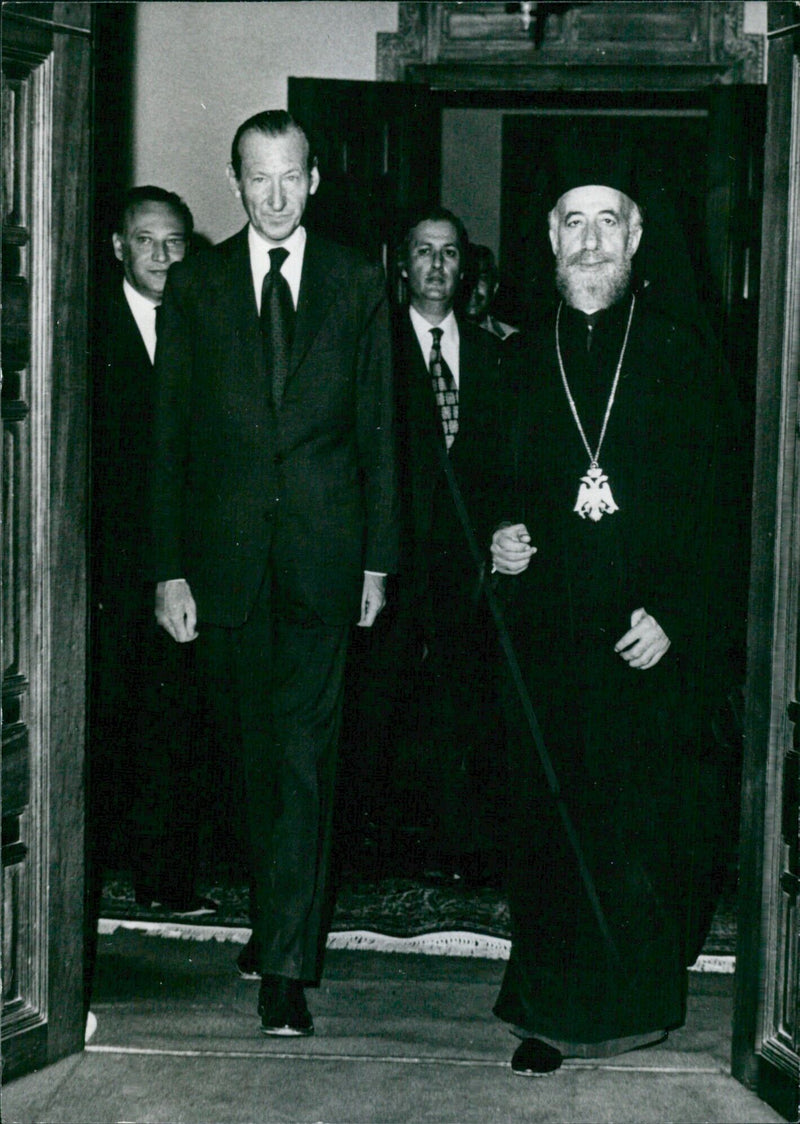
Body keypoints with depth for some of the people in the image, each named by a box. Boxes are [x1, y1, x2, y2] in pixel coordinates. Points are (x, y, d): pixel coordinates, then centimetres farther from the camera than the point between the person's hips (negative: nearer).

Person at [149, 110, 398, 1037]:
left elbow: (378, 429, 7)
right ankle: (277, 916, 26)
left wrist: (377, 559, 3)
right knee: (255, 746, 10)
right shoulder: (193, 286, 6)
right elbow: (169, 437, 4)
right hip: (226, 551, 1)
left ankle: (287, 962, -5)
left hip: (321, 551, -1)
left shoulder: (357, 284, 6)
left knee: (303, 749, -6)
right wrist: (169, 568, -2)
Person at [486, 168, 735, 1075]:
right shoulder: (523, 361, 11)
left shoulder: (682, 355, 2)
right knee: (549, 824, 4)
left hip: (654, 639, -2)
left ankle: (641, 995, 21)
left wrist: (676, 615, -11)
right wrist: (502, 542, -4)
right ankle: (552, 1010, 16)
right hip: (547, 634, 2)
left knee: (649, 828, 3)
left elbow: (715, 505, -2)